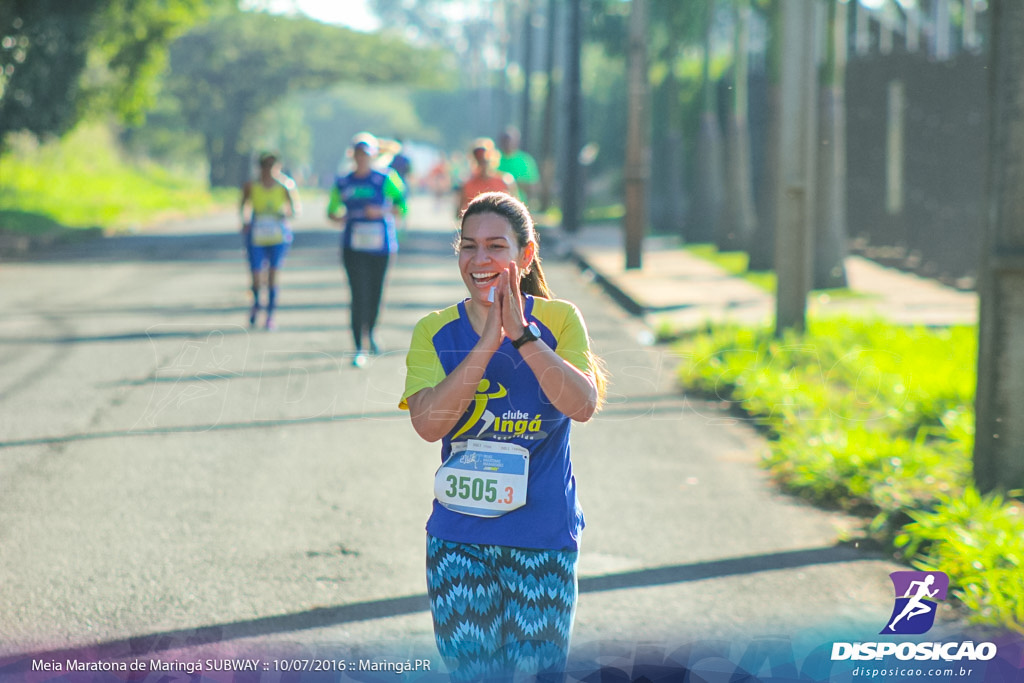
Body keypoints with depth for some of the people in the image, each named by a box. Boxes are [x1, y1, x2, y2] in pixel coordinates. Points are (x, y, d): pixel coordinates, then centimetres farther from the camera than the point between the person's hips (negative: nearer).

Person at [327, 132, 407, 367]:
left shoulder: (384, 180, -2)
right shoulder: (342, 183, 5)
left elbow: (402, 205, -4)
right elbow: (331, 210, 16)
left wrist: (381, 211, -19)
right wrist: (338, 218, -6)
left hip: (379, 244, 0)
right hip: (353, 246, 0)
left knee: (375, 293, 10)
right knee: (358, 295, -10)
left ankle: (370, 332, 40)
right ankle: (359, 349, -7)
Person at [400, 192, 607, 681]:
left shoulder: (558, 321, -2)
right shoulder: (435, 333, 0)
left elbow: (583, 406, -17)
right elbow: (427, 423, -15)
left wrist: (521, 334, -22)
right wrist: (487, 343, -19)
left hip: (544, 537, -1)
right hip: (458, 539, 1)